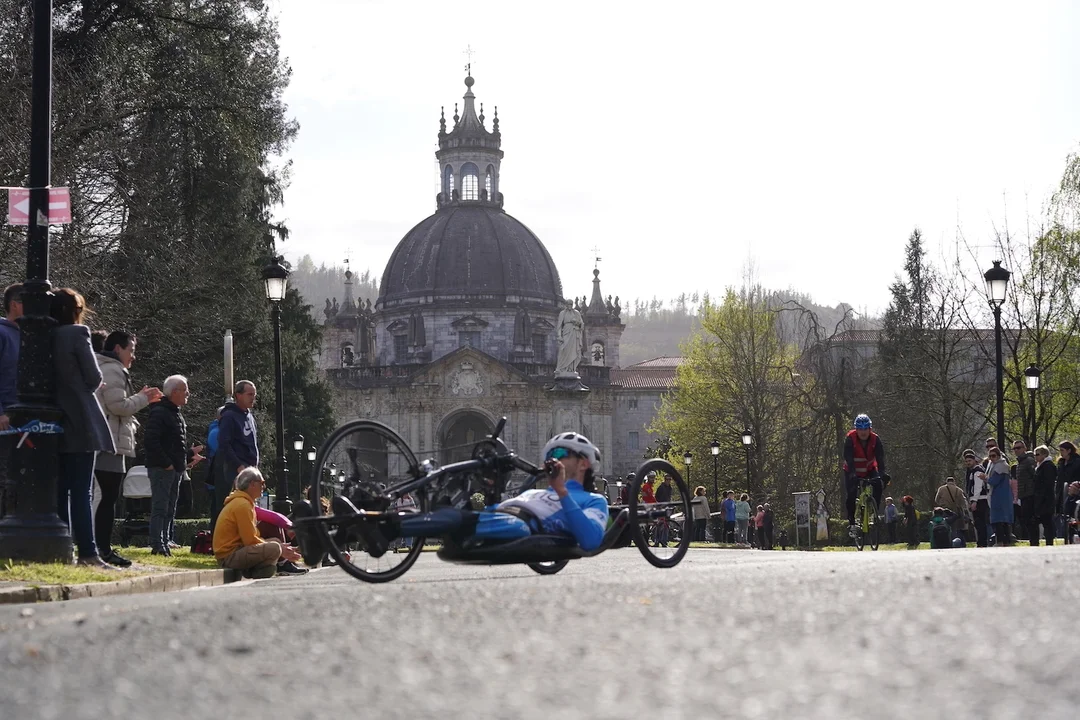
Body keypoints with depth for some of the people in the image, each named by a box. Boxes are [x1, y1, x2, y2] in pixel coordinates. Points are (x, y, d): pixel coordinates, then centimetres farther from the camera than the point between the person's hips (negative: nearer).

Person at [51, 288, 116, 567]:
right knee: (81, 491, -7)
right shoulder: (77, 334, -8)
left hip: (55, 421, 6)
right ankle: (87, 552, -10)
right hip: (79, 421, -6)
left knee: (60, 490, 8)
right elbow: (94, 378, -6)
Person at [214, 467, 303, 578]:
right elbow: (251, 540, -19)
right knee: (274, 548, -27)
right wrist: (279, 550, -10)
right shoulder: (242, 505, -16)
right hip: (229, 555, -11)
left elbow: (252, 536, 17)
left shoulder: (241, 502, 17)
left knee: (275, 541, 19)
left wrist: (280, 546, 6)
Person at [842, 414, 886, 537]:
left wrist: (882, 474, -39)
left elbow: (880, 458, -24)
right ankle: (851, 523, -4)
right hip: (853, 471, -2)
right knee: (851, 494, -17)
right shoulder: (850, 439, -22)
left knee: (878, 486, -25)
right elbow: (848, 458, -30)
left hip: (869, 469, 2)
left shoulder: (875, 439, -17)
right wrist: (853, 474, -44)